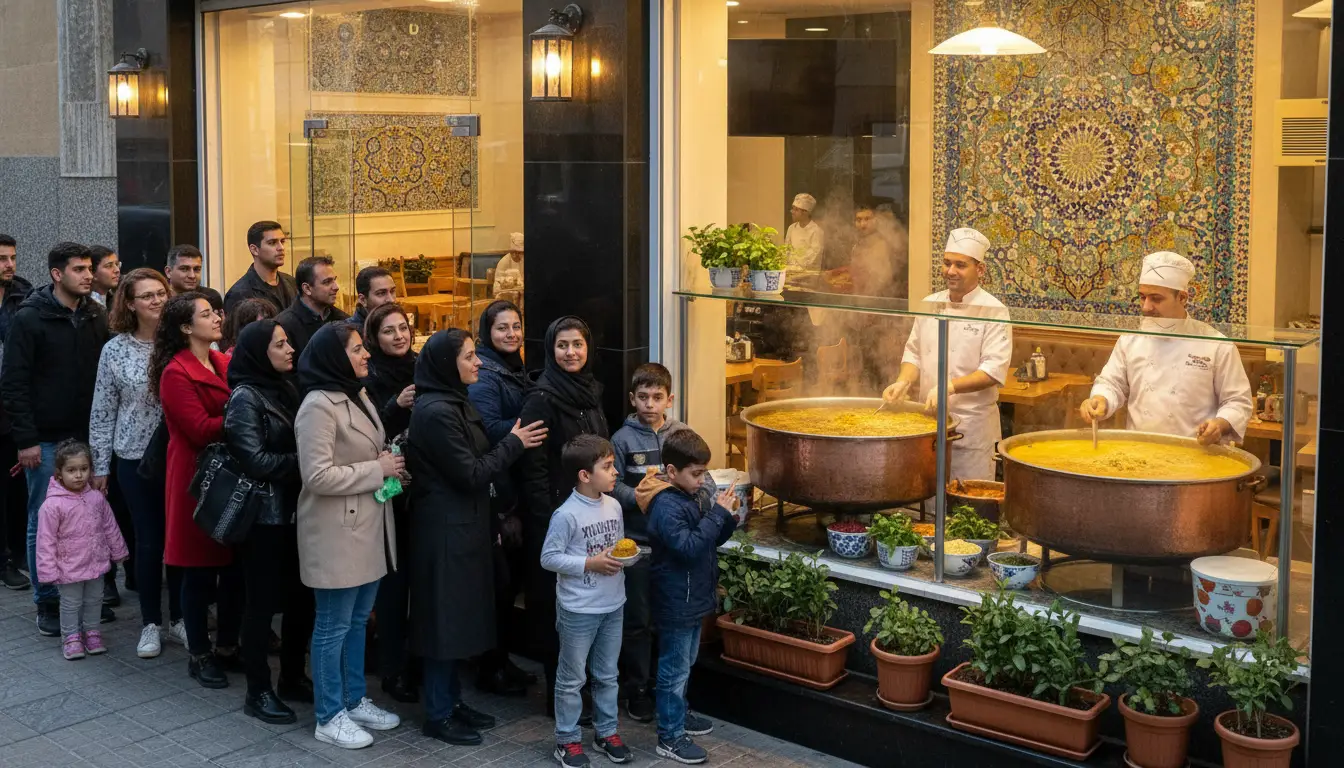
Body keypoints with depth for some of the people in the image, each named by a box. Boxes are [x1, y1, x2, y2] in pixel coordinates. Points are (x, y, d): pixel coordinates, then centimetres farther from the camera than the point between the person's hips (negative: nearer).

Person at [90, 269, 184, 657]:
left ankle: (178, 617, 23)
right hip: (136, 458, 0)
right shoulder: (115, 350, -2)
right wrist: (100, 465, 2)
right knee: (149, 541, 6)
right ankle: (150, 623, 20)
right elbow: (103, 411, 2)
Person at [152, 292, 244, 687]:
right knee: (200, 570, 4)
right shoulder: (176, 373, -11)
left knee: (236, 566, 9)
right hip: (198, 479, -6)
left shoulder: (225, 363, 10)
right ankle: (199, 655, 18)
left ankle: (227, 646, 24)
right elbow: (202, 431, -18)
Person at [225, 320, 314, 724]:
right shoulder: (245, 398, -12)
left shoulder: (286, 389, 11)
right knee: (263, 601, 2)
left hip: (293, 511, 7)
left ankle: (292, 677, 27)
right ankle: (258, 691, 13)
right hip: (264, 515, -7)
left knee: (301, 596, 12)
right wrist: (305, 461, -16)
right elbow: (257, 461, -19)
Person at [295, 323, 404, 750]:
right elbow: (318, 476, -24)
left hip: (367, 527, 9)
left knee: (358, 621, 17)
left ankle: (355, 700, 30)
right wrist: (378, 469, -18)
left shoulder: (358, 397, 11)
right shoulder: (319, 405, -18)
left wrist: (391, 464, 2)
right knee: (334, 626, 2)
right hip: (336, 533, -9)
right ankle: (329, 717, 13)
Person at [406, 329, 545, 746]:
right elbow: (471, 474, -19)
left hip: (463, 524, 10)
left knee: (458, 614, 15)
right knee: (446, 616, -1)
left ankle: (452, 700, 26)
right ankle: (438, 715, 10)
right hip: (445, 528, -10)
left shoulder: (456, 403, 11)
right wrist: (514, 443, -10)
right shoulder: (435, 411, -20)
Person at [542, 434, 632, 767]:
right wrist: (590, 563, -21)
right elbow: (548, 558, -17)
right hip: (578, 610, -6)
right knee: (572, 678, 7)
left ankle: (606, 732, 32)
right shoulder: (566, 515, -19)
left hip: (613, 605, 6)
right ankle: (567, 740, 20)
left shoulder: (614, 505, 2)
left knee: (607, 675, 18)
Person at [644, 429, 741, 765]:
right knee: (674, 669, 3)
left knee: (685, 664, 24)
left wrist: (730, 518, -8)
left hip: (695, 597, 9)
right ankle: (670, 737, 13)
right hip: (676, 603, -9)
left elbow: (713, 540, 11)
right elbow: (690, 547, -32)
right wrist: (718, 512, -29)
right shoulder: (666, 507, -24)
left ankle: (677, 714, 41)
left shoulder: (698, 494, 2)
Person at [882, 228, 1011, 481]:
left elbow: (994, 370, -16)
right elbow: (914, 353, 15)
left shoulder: (993, 311, -9)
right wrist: (904, 382, -5)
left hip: (972, 425, -5)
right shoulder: (930, 304, 8)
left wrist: (950, 387, -29)